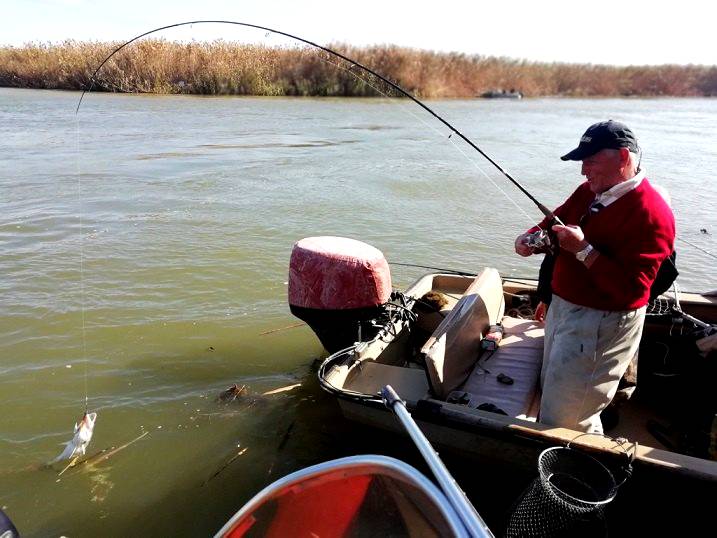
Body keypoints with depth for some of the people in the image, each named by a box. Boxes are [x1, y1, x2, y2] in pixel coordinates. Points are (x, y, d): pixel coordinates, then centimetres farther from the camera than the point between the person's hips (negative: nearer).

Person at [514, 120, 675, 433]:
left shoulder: (651, 214, -23)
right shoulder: (589, 192, 3)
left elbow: (632, 289, -29)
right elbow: (555, 222, 15)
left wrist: (584, 249, -31)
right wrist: (530, 238, -6)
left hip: (600, 324, -9)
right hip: (563, 308, 9)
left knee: (563, 423, -2)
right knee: (551, 393, 27)